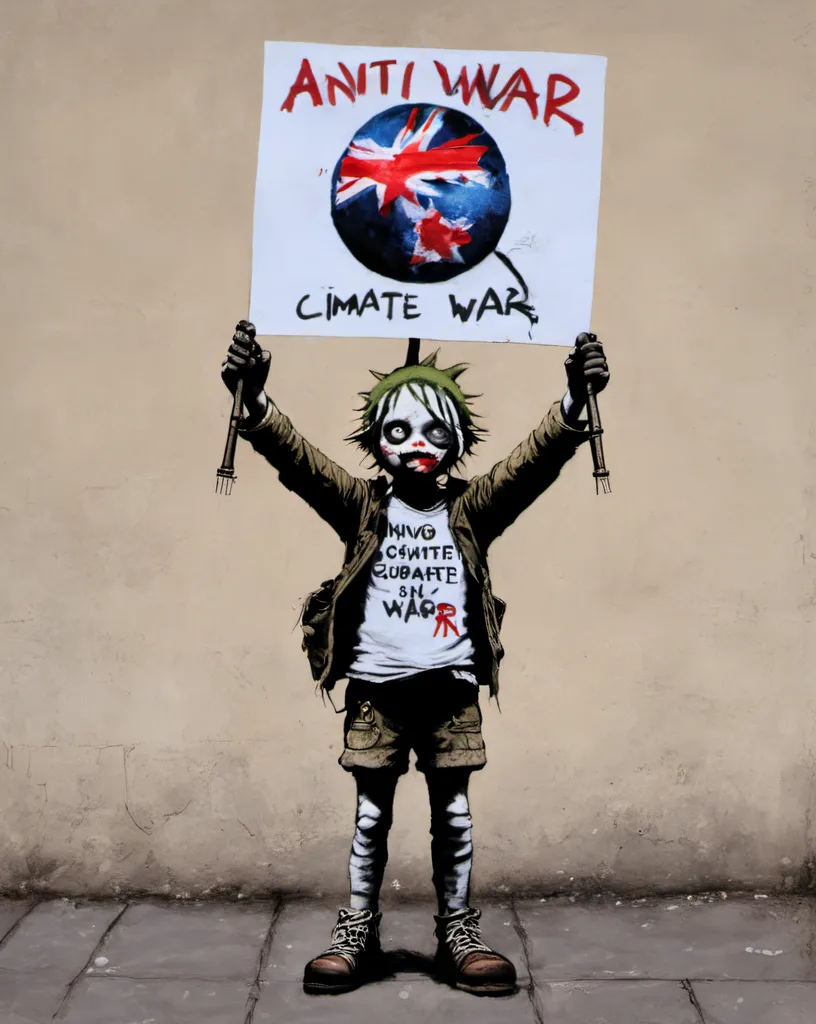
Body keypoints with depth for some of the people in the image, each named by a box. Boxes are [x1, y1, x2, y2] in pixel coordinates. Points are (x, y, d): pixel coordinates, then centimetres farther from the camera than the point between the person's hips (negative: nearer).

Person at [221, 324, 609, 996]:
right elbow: (298, 459, -12)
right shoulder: (362, 507, 2)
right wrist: (255, 401, -29)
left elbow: (534, 461, -11)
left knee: (453, 814, 9)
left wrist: (574, 403, -28)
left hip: (450, 689, 1)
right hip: (375, 689, 0)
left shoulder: (471, 510, 3)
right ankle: (358, 932, 23)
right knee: (372, 816, 9)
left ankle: (458, 931, 24)